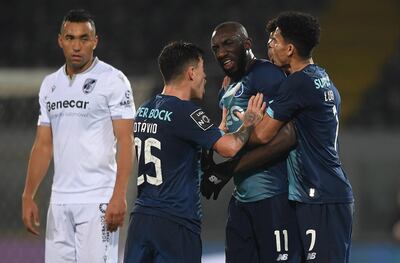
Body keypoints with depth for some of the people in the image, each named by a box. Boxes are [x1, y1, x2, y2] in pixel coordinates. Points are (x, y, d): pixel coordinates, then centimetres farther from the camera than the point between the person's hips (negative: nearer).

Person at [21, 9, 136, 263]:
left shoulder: (112, 80, -5)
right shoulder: (50, 85, 15)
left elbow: (125, 141, -10)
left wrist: (119, 197, -20)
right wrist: (28, 197, 10)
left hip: (98, 201, -6)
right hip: (60, 201, 6)